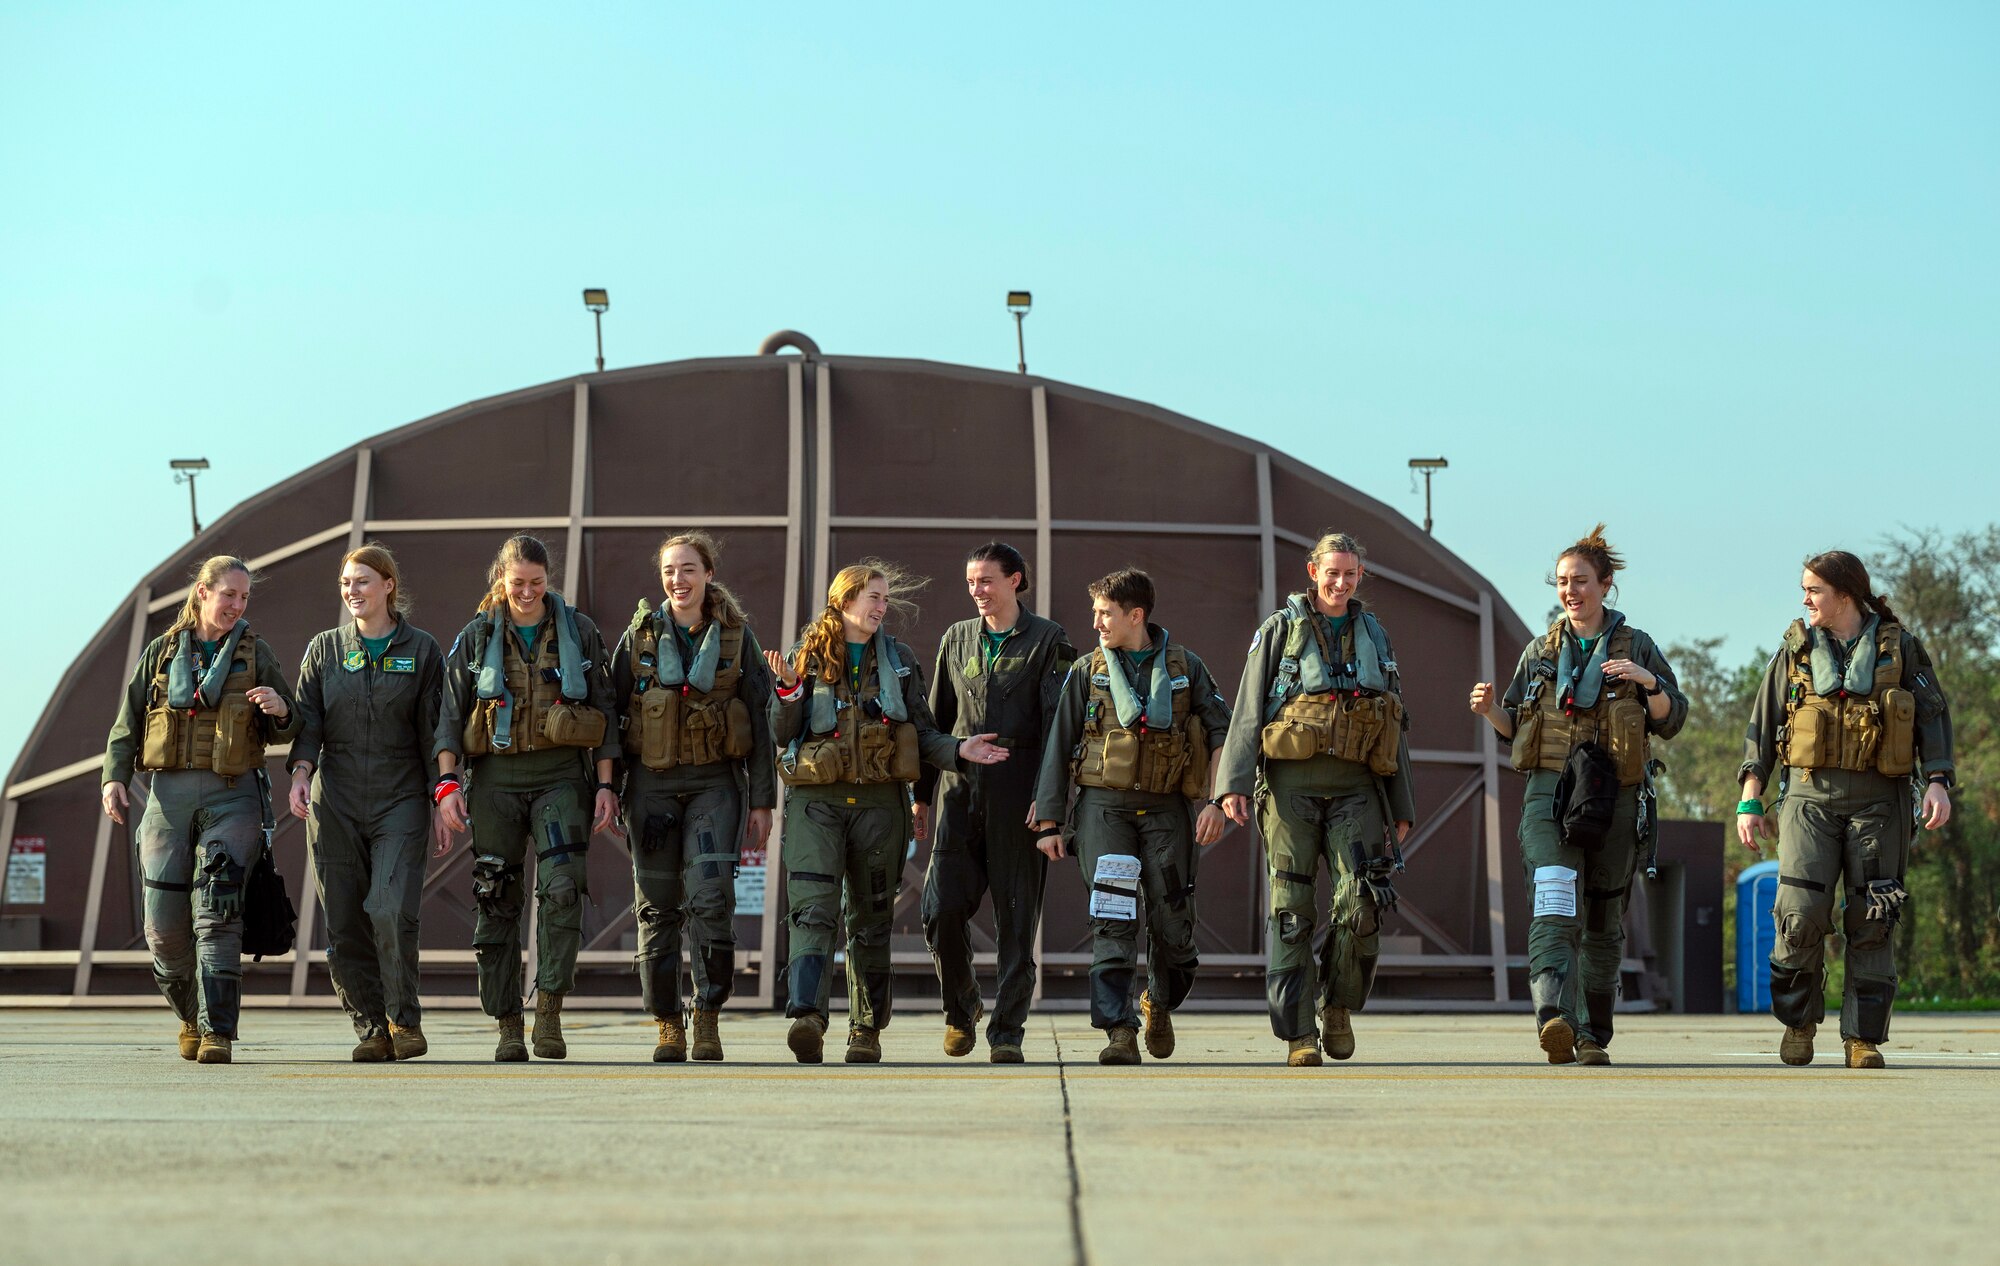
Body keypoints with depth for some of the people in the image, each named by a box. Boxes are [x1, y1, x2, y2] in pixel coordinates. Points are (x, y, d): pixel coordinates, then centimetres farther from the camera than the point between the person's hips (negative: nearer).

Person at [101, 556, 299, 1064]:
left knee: (217, 911, -16)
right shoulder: (161, 652, 12)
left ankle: (218, 1031, -19)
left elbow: (286, 730, 12)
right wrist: (114, 779, -4)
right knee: (164, 922, -1)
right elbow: (127, 726, 12)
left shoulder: (256, 654, 10)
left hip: (233, 797, -2)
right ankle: (192, 1017, 22)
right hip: (169, 794, 2)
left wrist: (280, 711, -11)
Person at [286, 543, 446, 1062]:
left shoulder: (421, 650, 6)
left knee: (391, 911, -17)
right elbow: (307, 721, 6)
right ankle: (372, 1028, 9)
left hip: (401, 799, -3)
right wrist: (301, 774, -12)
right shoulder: (324, 649, 11)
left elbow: (434, 731, 6)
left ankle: (405, 1020, -1)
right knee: (344, 921, -1)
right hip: (335, 802, 3)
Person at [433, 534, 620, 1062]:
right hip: (495, 779, 1)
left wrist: (605, 785, 1)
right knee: (496, 903, 1)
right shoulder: (476, 637, 7)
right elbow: (450, 714, 6)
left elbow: (604, 712, 8)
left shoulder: (579, 632, 6)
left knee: (562, 889, -18)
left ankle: (549, 1011, -10)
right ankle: (507, 1027, 7)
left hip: (560, 777, -1)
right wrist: (447, 782, -6)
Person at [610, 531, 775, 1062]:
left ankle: (709, 1017, -5)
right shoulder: (640, 636, 6)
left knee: (711, 896, -15)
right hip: (652, 782, 1)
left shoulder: (735, 636, 4)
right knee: (658, 907, 2)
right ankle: (667, 1025, 11)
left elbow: (760, 722, 6)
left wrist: (762, 801, 2)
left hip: (715, 780, -1)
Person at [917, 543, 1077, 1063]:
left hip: (1018, 794, -3)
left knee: (1017, 915, -1)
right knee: (940, 909, -5)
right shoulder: (957, 638, 15)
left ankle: (1006, 1033, 6)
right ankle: (961, 1006, 19)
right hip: (960, 789, 3)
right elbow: (937, 720, 19)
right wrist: (922, 793, 15)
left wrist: (1046, 798, -16)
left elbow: (1057, 724, -6)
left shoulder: (1047, 640, 2)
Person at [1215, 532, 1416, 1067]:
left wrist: (1402, 806, 16)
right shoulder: (1280, 630, 9)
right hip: (1292, 783, -2)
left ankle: (1337, 1006, 10)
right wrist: (1234, 781, -10)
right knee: (1292, 910, -3)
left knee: (1363, 903, -12)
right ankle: (1298, 1034, 0)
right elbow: (1248, 710, 2)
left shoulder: (1375, 636, 18)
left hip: (1356, 787, 2)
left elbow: (1397, 726, 20)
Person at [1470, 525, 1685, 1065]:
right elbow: (1515, 725, 19)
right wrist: (1491, 709, -3)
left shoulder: (1637, 647, 8)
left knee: (1604, 921, 8)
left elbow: (1671, 721, 5)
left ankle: (1593, 1034, 20)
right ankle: (1554, 1019, -36)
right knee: (1554, 906, -21)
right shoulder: (1541, 651, 14)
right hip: (1550, 794, 0)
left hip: (1615, 798, 0)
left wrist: (1649, 682, -13)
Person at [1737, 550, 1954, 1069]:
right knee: (1802, 913, -12)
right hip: (1810, 797, 1)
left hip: (1878, 799, -1)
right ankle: (1798, 1018, 9)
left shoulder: (1900, 648, 6)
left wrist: (1938, 782, -8)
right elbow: (1762, 725, 12)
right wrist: (1750, 799, 6)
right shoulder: (1796, 651, 10)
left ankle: (1863, 1037, 4)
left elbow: (1934, 717, 6)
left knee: (1871, 921, -3)